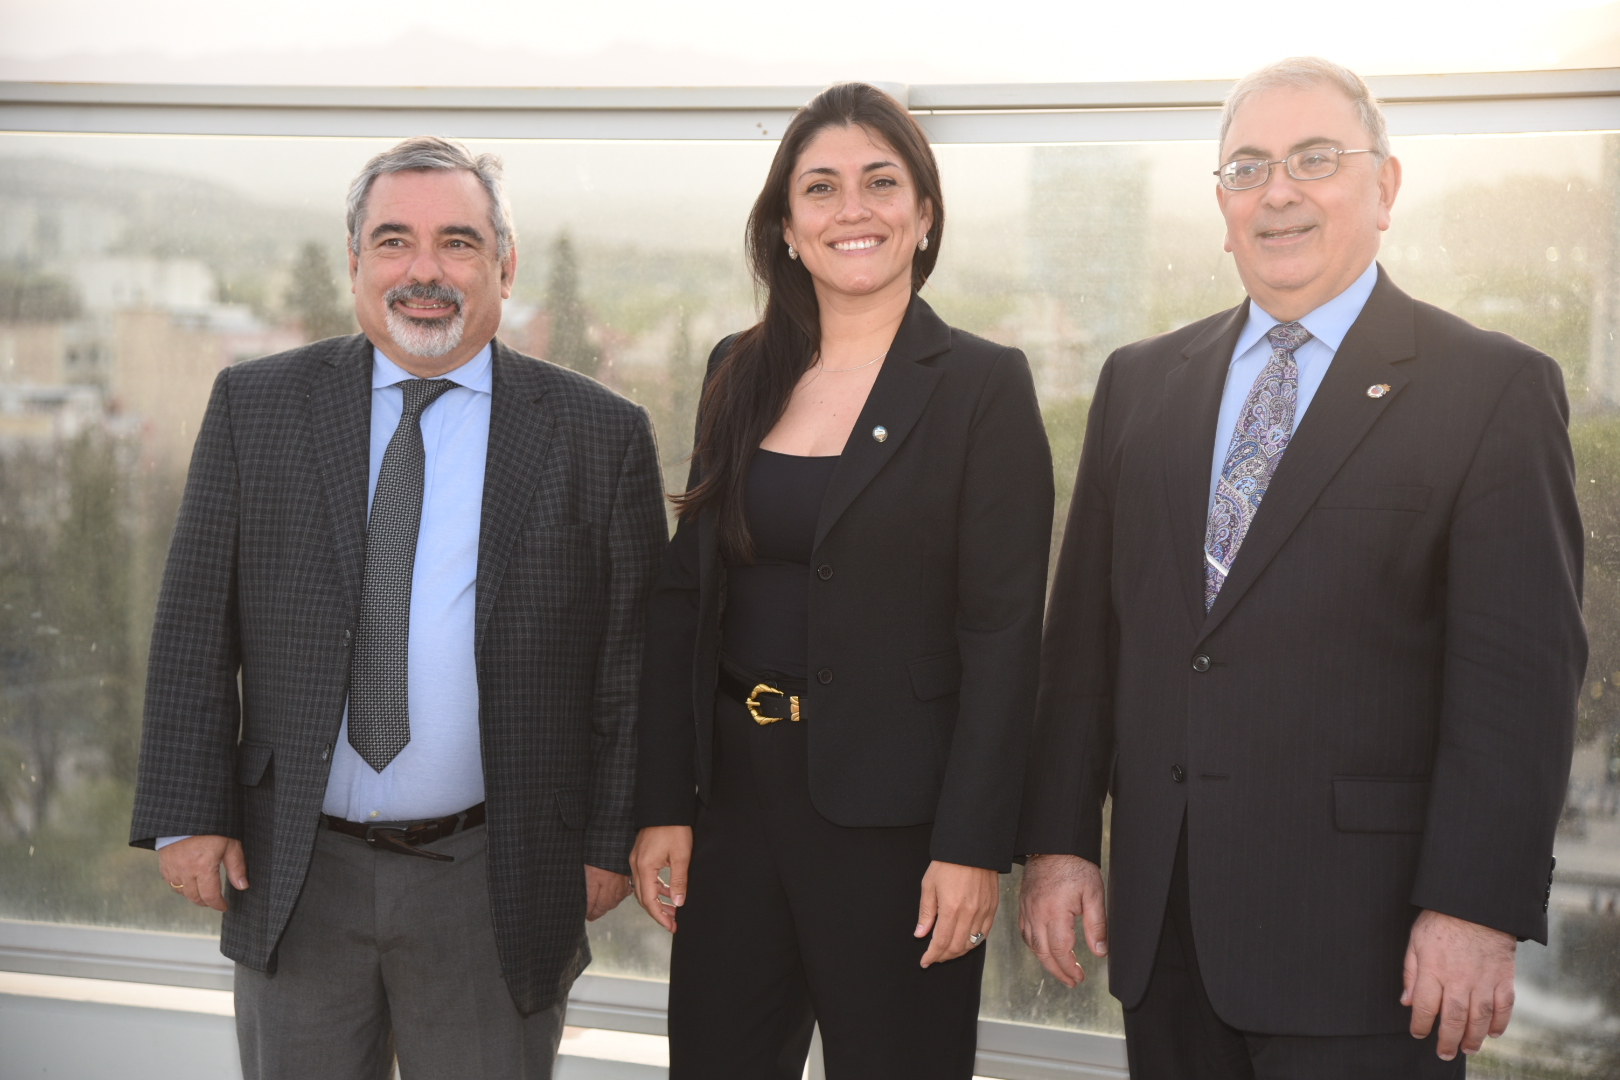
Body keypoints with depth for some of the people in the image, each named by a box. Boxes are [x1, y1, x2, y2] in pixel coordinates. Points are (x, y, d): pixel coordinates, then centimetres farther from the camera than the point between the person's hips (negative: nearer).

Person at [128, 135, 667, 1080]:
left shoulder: (600, 435, -3)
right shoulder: (255, 407, 2)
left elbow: (632, 663, -1)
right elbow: (196, 627, 3)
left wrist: (611, 843, -1)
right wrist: (189, 814, -2)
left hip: (496, 888, -1)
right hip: (291, 880, 2)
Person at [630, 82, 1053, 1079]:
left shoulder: (984, 386, -6)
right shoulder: (740, 373, 7)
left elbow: (1004, 635, -10)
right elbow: (685, 597, 8)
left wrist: (972, 847, -14)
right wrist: (663, 806, 4)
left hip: (894, 814, -4)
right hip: (737, 791, 5)